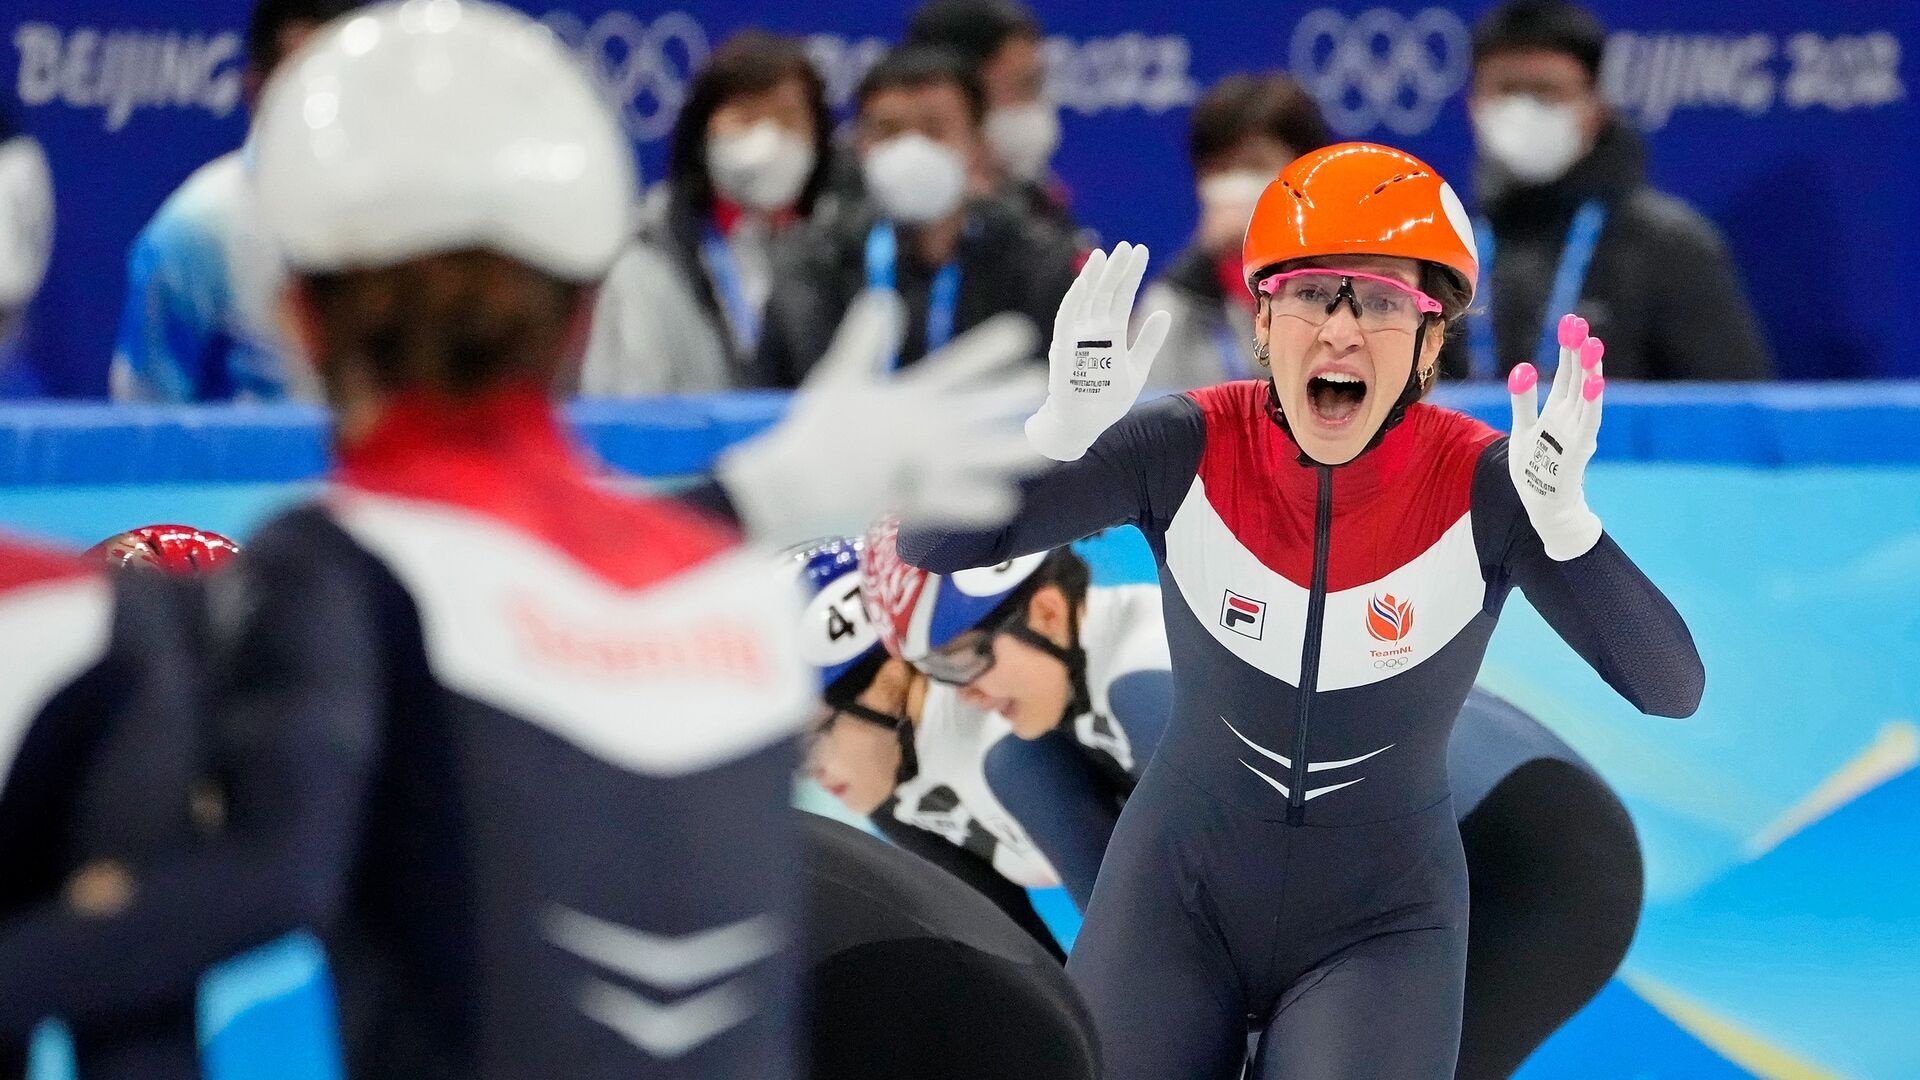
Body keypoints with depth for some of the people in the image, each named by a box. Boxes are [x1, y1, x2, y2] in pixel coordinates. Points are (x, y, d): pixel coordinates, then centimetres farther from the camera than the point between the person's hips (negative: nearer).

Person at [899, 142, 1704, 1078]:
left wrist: (1564, 521, -38)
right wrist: (1061, 430, -34)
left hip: (1379, 923, -1)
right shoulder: (1192, 450, -14)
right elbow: (930, 544, -16)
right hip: (1181, 895, 1)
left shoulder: (1482, 487, -16)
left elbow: (1672, 690, -22)